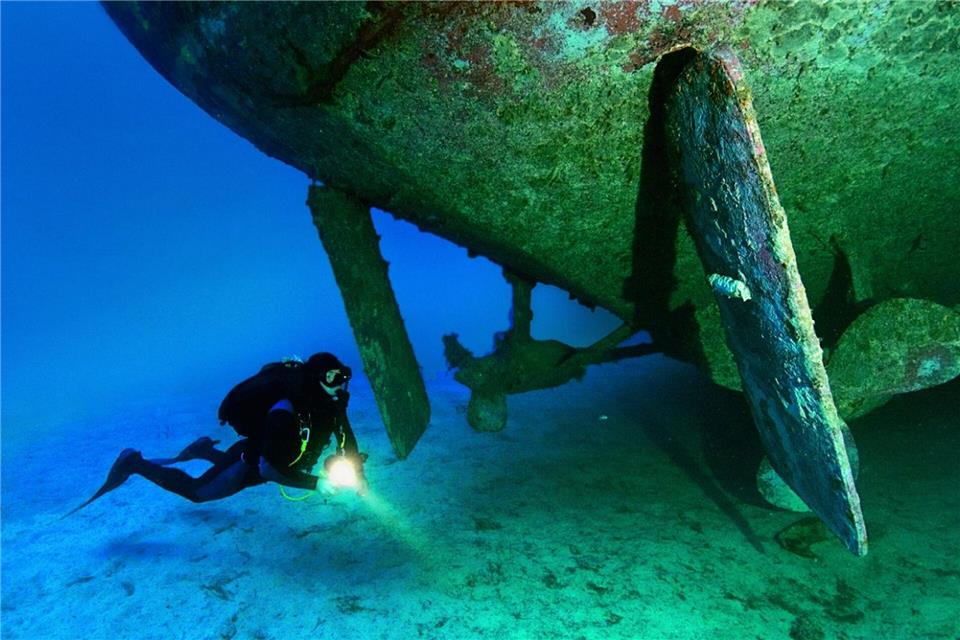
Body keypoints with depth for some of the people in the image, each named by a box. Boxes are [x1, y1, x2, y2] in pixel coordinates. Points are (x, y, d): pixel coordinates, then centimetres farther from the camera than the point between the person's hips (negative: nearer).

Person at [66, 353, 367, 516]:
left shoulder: (332, 401, -19)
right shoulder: (285, 413, -42)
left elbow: (347, 439, -5)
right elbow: (269, 469, -40)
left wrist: (356, 473, -18)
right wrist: (317, 483, -40)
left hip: (272, 456, 7)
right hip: (252, 462, -7)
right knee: (194, 491, 13)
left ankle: (205, 451, 51)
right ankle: (134, 464, 26)